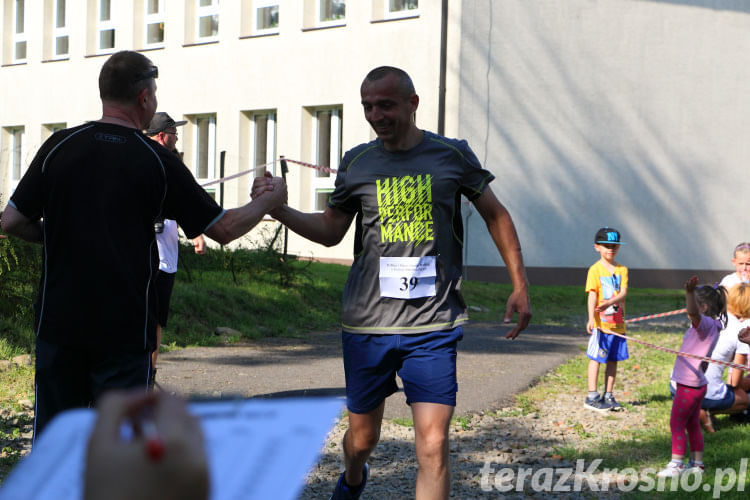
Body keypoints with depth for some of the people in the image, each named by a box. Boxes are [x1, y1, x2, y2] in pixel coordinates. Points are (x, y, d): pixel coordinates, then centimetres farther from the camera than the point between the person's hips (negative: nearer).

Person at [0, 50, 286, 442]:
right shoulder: (157, 162, -6)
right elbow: (224, 228, 0)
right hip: (124, 331, -2)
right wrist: (270, 201, 18)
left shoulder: (59, 147, -1)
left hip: (59, 321, 3)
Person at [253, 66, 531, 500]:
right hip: (367, 323, 2)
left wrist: (520, 285, 8)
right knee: (362, 436, 16)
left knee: (434, 446, -12)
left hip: (433, 325, -2)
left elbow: (496, 216, 11)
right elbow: (331, 230, 15)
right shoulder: (357, 163, 4)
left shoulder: (453, 155, 0)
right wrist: (278, 208, 0)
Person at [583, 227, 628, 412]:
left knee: (613, 359, 9)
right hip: (601, 322, -5)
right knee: (596, 358, -2)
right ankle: (592, 397, 1)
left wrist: (610, 302, -26)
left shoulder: (622, 270, 9)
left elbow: (623, 292, -5)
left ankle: (608, 396, 18)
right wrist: (591, 319, -26)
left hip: (617, 322, 5)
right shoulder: (595, 270, -5)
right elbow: (592, 295, -13)